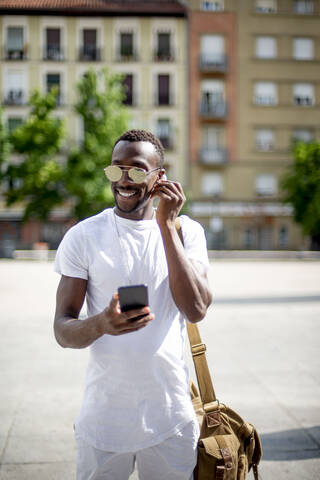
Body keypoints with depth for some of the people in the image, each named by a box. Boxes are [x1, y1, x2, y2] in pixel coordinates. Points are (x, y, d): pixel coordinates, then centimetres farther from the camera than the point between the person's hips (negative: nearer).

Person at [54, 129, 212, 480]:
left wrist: (166, 226, -16)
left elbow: (196, 310, -15)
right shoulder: (83, 236, -4)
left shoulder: (186, 231, 0)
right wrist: (100, 324, -29)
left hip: (170, 418, 1)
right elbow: (62, 331, -6)